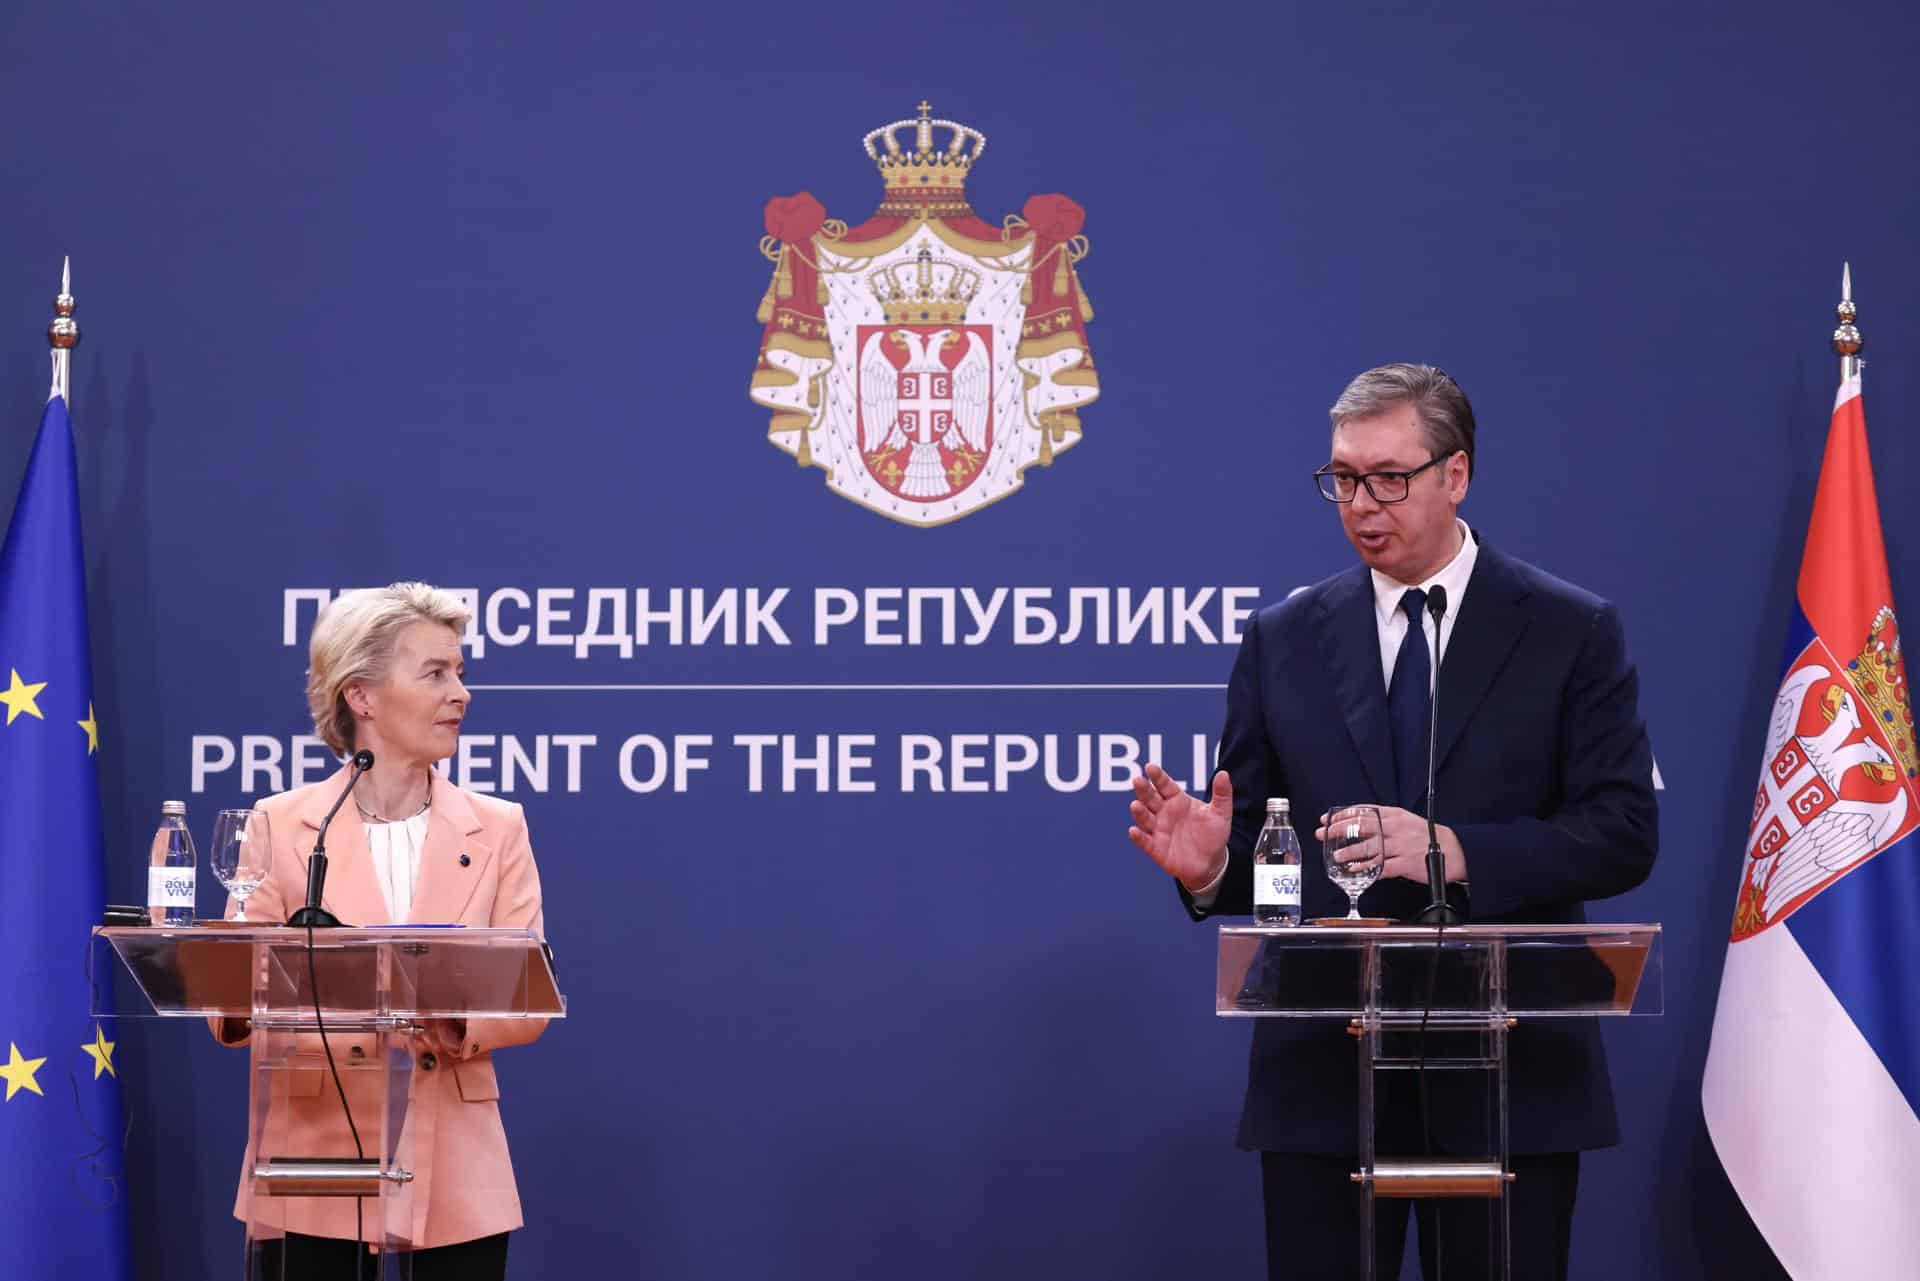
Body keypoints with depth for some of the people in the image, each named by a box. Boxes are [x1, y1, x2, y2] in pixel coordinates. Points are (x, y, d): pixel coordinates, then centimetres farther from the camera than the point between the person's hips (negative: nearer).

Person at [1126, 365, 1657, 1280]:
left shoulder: (1571, 633, 2)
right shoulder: (1283, 642, 9)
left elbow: (1624, 835, -5)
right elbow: (1254, 837, 11)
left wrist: (1456, 853, -19)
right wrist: (1210, 865, -14)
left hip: (1513, 1073, -2)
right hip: (1323, 1070, 2)